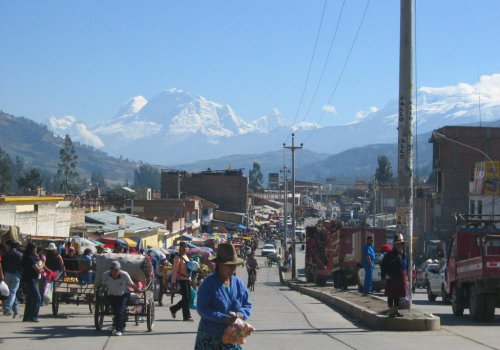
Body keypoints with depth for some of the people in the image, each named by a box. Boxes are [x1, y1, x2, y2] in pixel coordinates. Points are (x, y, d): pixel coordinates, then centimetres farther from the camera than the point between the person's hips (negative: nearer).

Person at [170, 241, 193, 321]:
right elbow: (174, 271, -14)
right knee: (186, 298, -7)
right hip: (182, 279, -8)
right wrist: (173, 283, -19)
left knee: (188, 298, 9)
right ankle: (186, 316, -1)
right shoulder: (178, 258, -10)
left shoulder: (186, 256, 16)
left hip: (188, 279, 8)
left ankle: (173, 309, 24)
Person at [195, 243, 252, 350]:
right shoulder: (208, 284, -12)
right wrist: (223, 318, -25)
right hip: (209, 338, -5)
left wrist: (241, 314, -11)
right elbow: (202, 309, -17)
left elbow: (247, 305, 12)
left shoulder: (238, 283, 6)